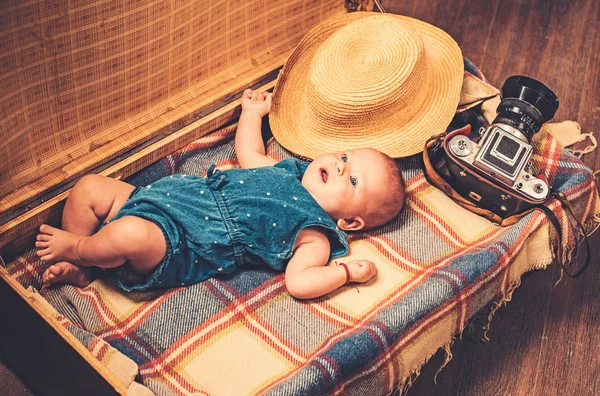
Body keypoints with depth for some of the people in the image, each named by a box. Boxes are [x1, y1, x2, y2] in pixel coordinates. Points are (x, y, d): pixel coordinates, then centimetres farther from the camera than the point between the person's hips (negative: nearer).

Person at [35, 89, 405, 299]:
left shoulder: (314, 235, -7)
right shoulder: (288, 171, 14)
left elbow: (299, 281, -21)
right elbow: (249, 155, 32)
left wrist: (346, 271, -26)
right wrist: (253, 113, 38)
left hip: (174, 248, -8)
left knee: (130, 234, -36)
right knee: (90, 187, 2)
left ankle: (75, 247, -2)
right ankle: (79, 271, 13)